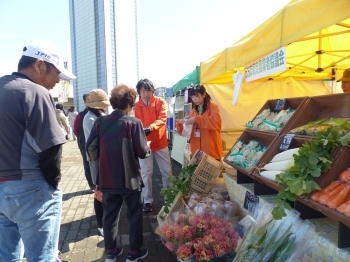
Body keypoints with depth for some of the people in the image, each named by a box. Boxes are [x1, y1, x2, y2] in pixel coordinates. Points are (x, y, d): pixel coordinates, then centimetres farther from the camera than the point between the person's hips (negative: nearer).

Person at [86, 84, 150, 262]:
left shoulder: (100, 122, -3)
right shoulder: (134, 122, -12)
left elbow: (90, 149, -2)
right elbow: (142, 153, -11)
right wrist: (148, 147, 11)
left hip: (107, 178, 4)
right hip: (129, 178, -3)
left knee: (110, 214, 17)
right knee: (135, 214, 13)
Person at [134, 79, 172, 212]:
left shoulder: (161, 102, -4)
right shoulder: (136, 107, -2)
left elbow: (163, 119, -17)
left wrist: (151, 127, -36)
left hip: (161, 143, 1)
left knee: (167, 171, 8)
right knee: (146, 173, 5)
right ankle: (147, 201, 18)